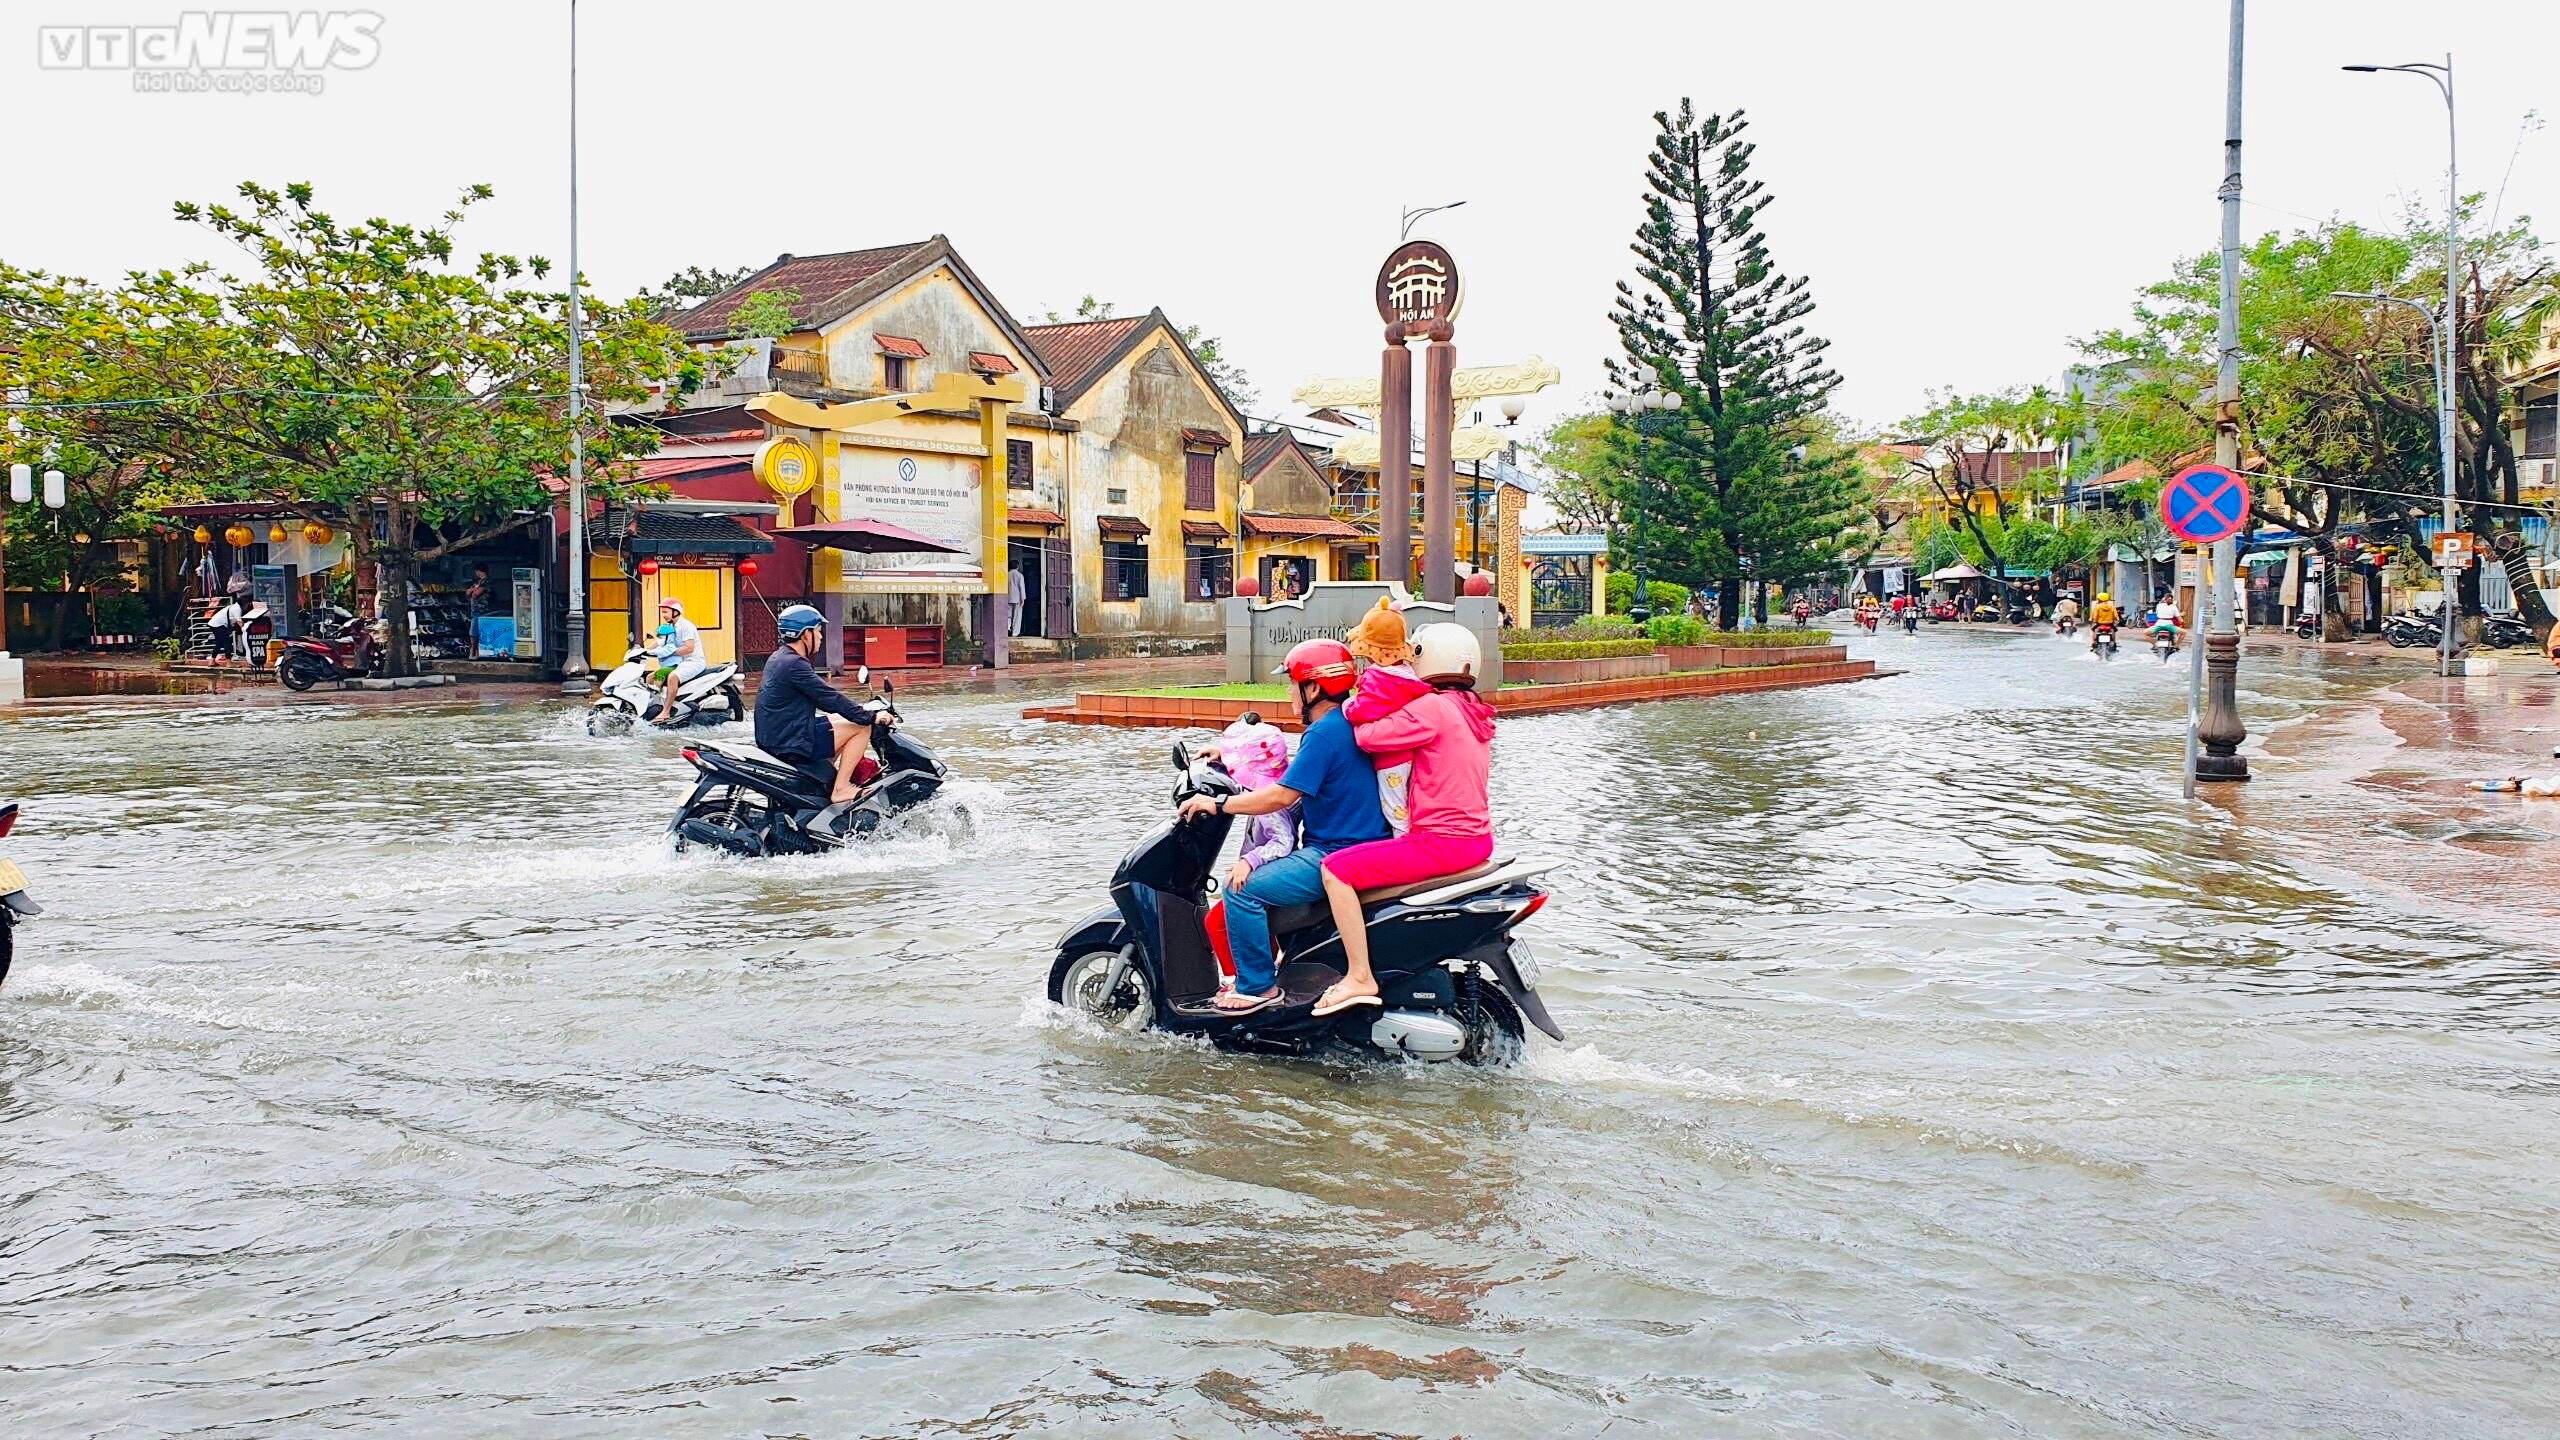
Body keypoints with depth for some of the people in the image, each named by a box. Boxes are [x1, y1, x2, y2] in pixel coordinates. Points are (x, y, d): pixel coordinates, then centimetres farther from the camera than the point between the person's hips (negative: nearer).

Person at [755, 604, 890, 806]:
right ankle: (840, 789, -7)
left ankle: (827, 779, 22)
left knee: (838, 720, 27)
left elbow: (821, 696, 21)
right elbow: (830, 698, -19)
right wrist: (871, 716, -12)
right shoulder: (794, 664, -19)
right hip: (791, 746, -10)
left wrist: (860, 710, 22)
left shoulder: (778, 659, 13)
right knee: (862, 727, -6)